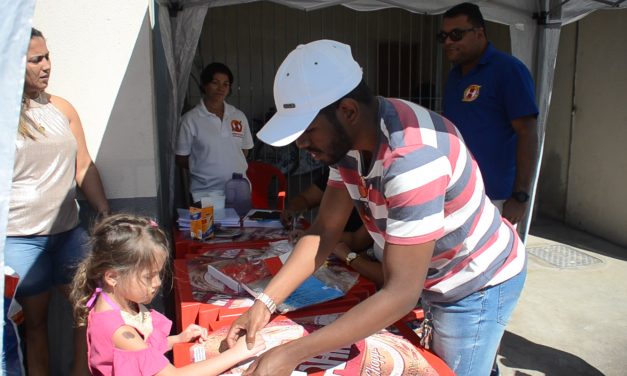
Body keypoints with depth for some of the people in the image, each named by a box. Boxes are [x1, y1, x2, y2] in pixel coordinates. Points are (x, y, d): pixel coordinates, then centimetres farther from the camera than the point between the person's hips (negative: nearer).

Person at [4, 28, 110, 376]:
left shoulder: (61, 108, 6)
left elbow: (84, 167, 8)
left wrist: (105, 213, 1)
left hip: (69, 231, 4)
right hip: (19, 239, -4)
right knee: (34, 320, 9)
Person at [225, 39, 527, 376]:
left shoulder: (412, 156, -37)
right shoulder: (349, 137, -11)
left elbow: (401, 294, -36)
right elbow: (325, 231, -6)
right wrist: (265, 302, -15)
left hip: (479, 285, -7)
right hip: (436, 280, 7)